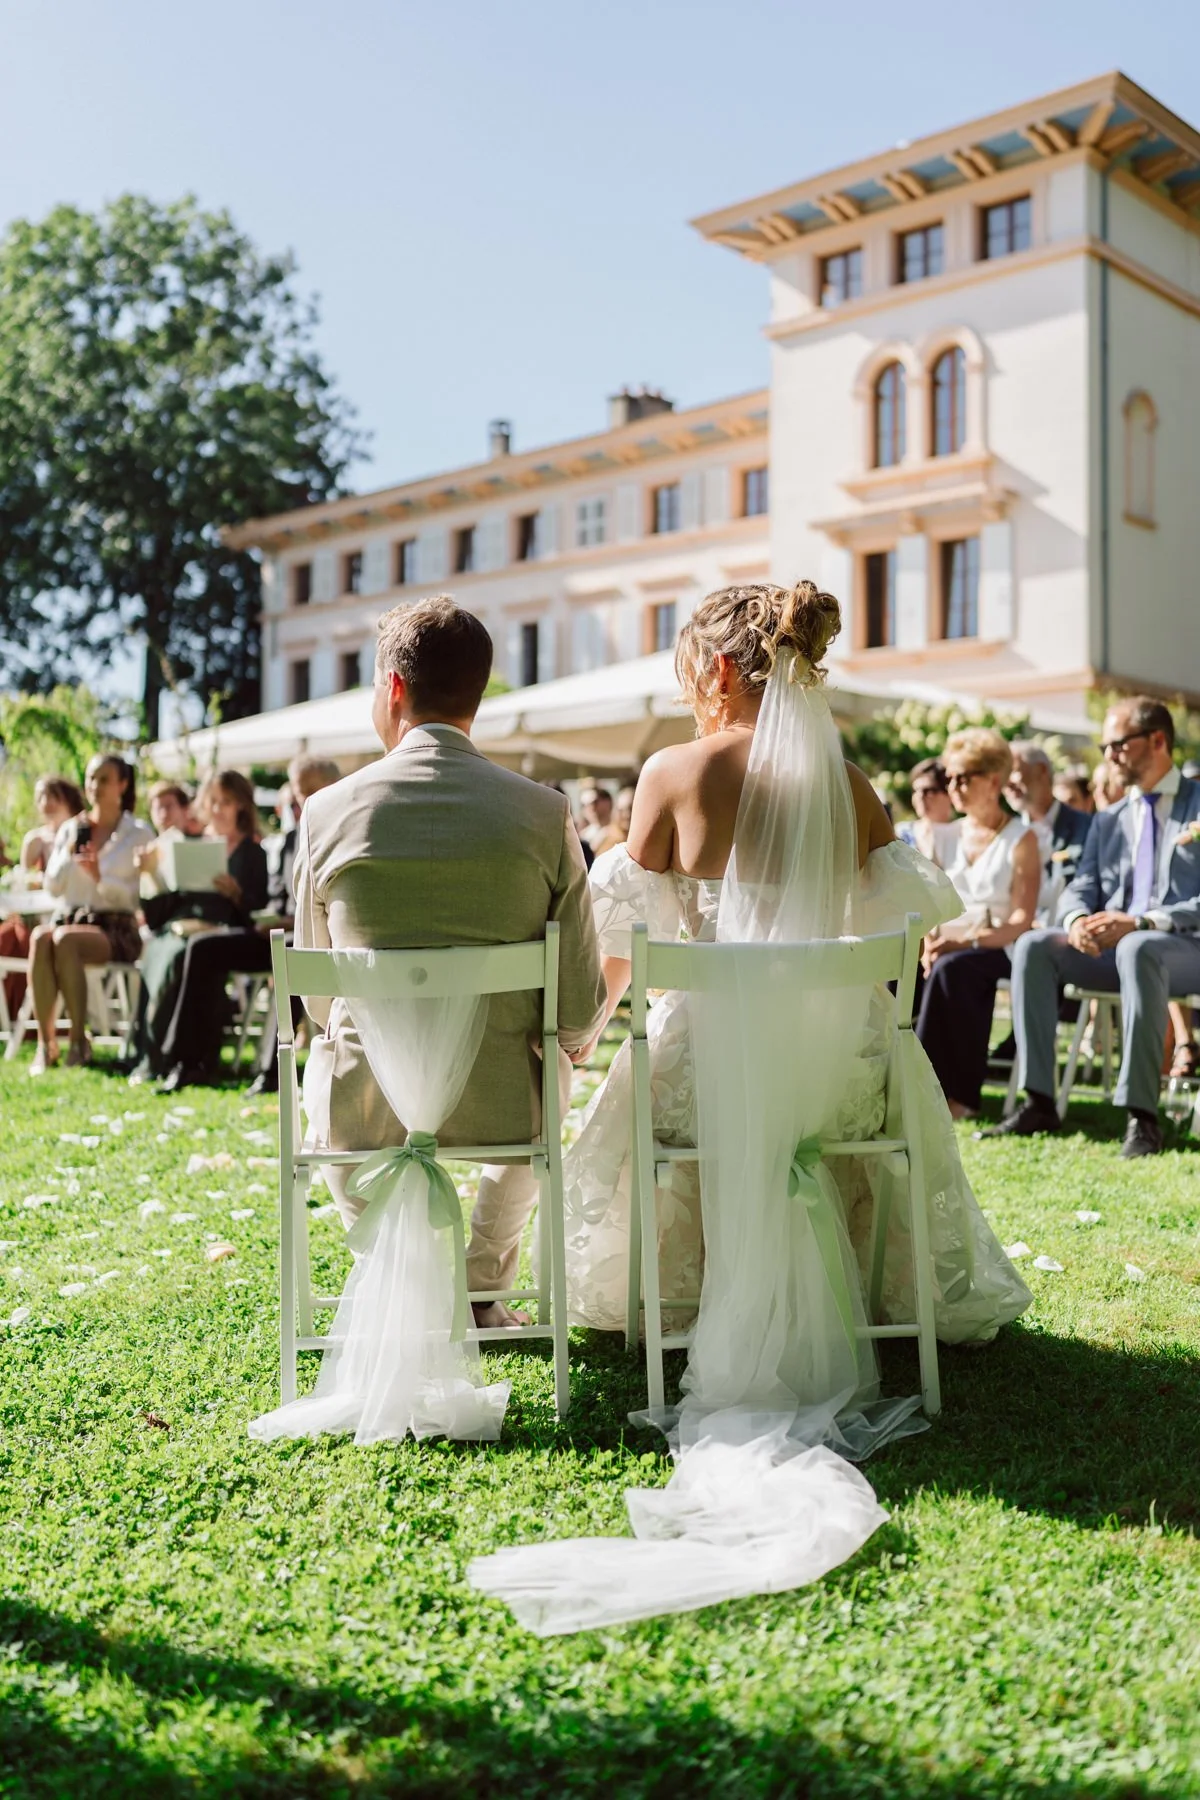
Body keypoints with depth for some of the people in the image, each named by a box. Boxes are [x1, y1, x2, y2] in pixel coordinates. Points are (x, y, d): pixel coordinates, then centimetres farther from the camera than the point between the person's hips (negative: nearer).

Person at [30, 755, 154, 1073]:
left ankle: (79, 1041, -27)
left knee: (64, 939, -37)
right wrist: (69, 850, 0)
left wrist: (100, 877, -17)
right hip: (69, 918, 3)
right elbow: (52, 887, 12)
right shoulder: (70, 829, 17)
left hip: (116, 928, -3)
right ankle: (45, 1042, -33)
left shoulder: (139, 834, 6)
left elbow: (140, 896, -2)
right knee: (40, 937, -34)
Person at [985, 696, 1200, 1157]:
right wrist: (1077, 921, -14)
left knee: (1138, 950, -40)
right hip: (1110, 946, 6)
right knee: (1033, 946, -21)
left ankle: (1142, 1116, -39)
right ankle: (1039, 1103, -23)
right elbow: (1080, 890, 12)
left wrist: (1141, 923, -23)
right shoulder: (1108, 820, 20)